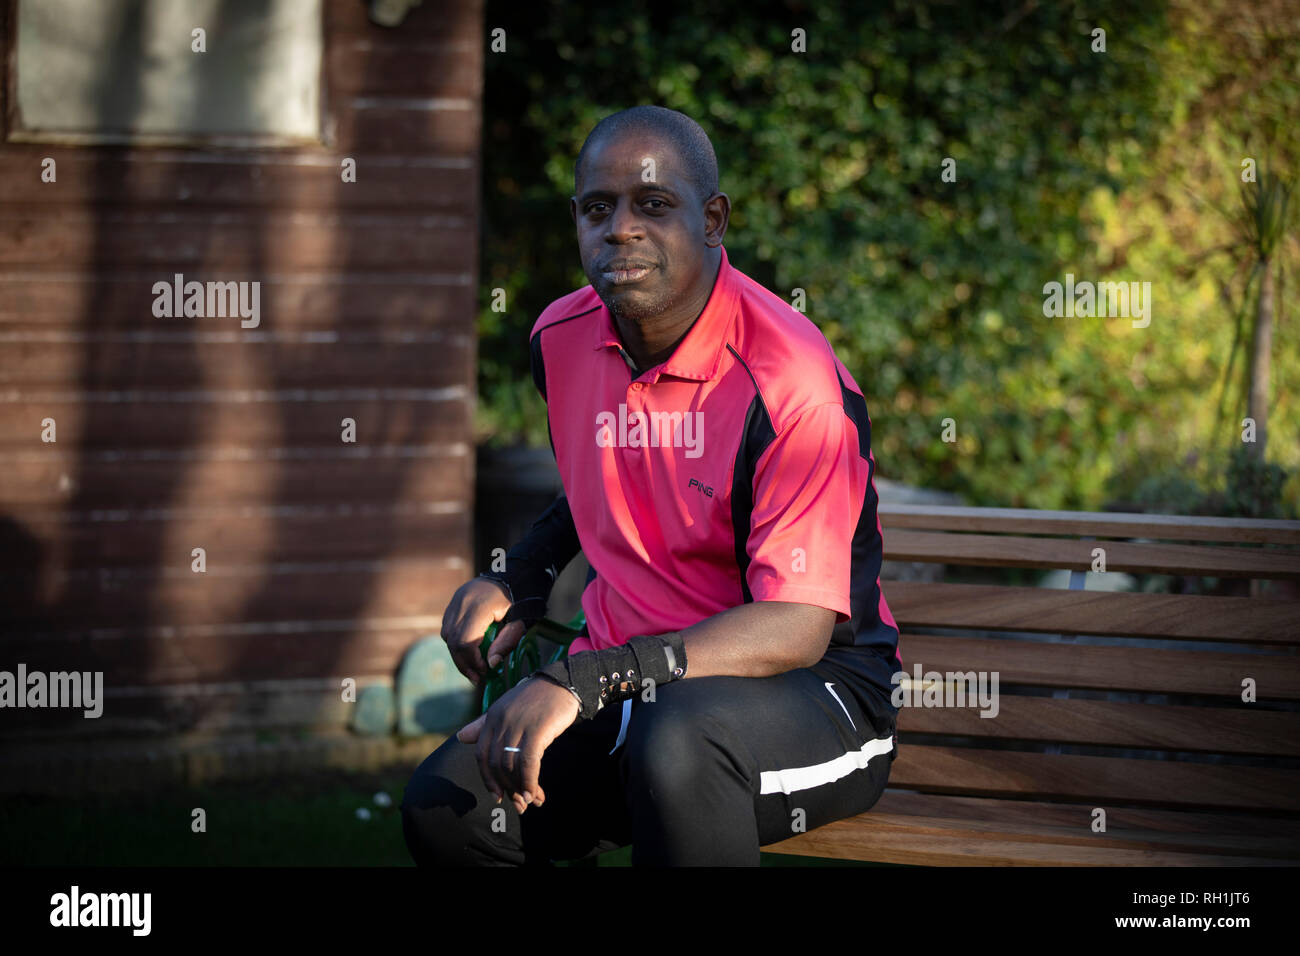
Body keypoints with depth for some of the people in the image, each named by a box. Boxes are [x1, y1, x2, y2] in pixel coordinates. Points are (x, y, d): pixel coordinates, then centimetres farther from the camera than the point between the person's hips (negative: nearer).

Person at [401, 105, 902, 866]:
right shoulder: (563, 339, 4)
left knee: (677, 737, -39)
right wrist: (525, 576, 7)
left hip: (809, 685, -6)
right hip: (630, 684, 6)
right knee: (442, 805, -19)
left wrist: (580, 682, -33)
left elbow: (797, 627, -25)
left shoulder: (790, 376, -19)